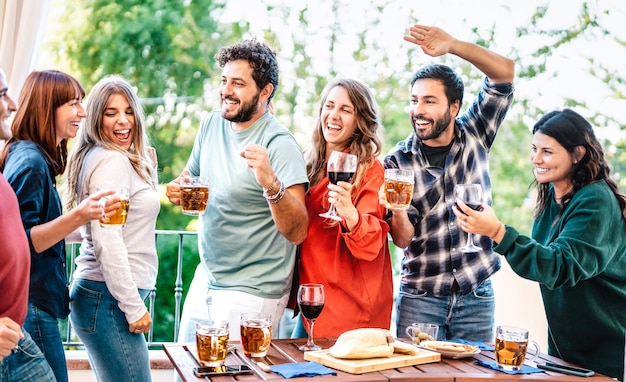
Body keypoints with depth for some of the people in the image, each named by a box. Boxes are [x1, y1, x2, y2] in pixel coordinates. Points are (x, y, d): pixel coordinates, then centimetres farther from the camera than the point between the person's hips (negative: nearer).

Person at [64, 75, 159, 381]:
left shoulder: (123, 160, 16)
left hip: (98, 294, 10)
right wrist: (134, 307, -18)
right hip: (109, 299, -10)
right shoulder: (112, 162, -13)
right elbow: (107, 242, -20)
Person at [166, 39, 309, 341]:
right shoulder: (212, 124, 1)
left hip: (252, 294, -7)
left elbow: (297, 232, -26)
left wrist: (270, 183, -43)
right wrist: (178, 190, -5)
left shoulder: (280, 144, -19)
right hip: (205, 279, 7)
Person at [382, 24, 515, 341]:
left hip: (477, 296, 1)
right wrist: (396, 210, -32)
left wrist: (452, 45, -23)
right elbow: (403, 238, -9)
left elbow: (505, 73, -9)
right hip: (419, 297, -1)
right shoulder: (397, 162, -4)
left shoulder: (474, 135, 1)